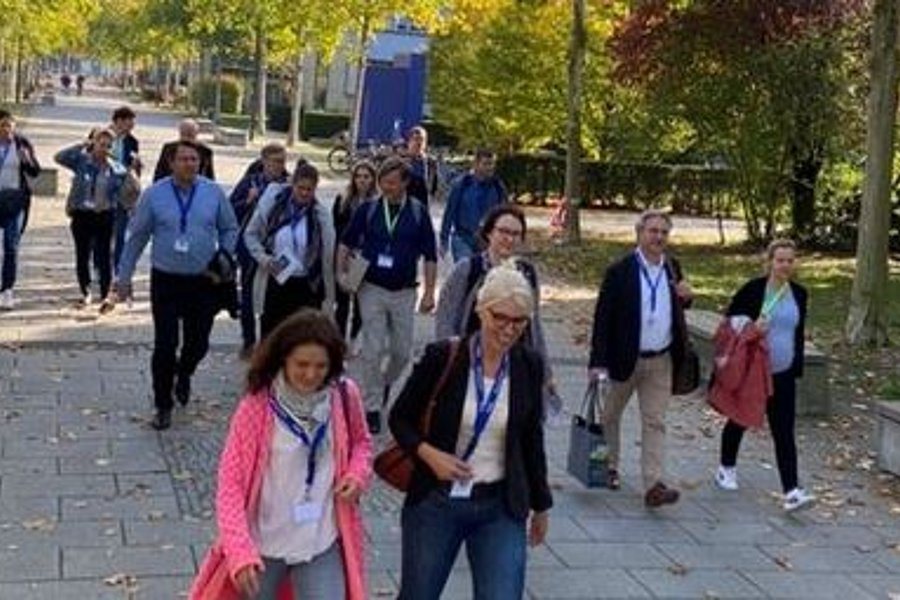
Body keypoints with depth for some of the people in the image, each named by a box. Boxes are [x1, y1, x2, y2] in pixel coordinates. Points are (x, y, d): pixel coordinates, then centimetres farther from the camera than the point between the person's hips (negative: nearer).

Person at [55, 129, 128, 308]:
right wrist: (81, 145, -13)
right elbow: (59, 157, -13)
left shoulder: (116, 170, 1)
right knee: (82, 255, 9)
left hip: (104, 216, -1)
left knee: (104, 255, -4)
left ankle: (105, 294, 0)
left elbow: (118, 193, 11)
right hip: (81, 214, 1)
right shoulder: (81, 161, -1)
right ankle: (85, 293, 24)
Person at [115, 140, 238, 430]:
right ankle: (163, 406, 14)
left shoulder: (214, 193, 0)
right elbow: (137, 237, 2)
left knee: (198, 343, 10)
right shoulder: (154, 194, -4)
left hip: (203, 281, 2)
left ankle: (183, 374, 45)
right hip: (166, 281, -2)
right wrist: (124, 277, 4)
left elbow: (230, 229, 13)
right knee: (165, 346, -2)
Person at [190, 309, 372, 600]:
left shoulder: (344, 396, -8)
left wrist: (357, 474, -10)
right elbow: (230, 482, -15)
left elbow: (361, 442, 12)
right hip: (264, 543, -1)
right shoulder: (257, 405, -17)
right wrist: (239, 550, -26)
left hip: (322, 543, 2)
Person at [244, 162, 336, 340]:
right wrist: (264, 258, -11)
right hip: (274, 282, 1)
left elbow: (328, 255, -1)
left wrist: (328, 296, -5)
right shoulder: (273, 202, -3)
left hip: (306, 286, -1)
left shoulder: (320, 215, -3)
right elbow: (250, 234, 6)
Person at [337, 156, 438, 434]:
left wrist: (429, 292, -1)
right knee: (372, 351, -2)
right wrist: (342, 271, -6)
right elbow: (346, 243, 8)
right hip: (372, 289, -1)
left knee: (402, 351, 8)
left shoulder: (418, 212, -2)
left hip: (404, 292, 1)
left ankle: (386, 382, 38)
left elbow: (430, 255, 2)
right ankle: (372, 408, 7)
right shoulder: (367, 209, -1)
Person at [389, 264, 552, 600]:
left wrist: (540, 504, 18)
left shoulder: (529, 366, -2)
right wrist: (428, 453, -18)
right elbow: (400, 418, 0)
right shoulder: (443, 357, -11)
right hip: (436, 501, -1)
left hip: (501, 510, 1)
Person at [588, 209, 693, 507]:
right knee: (612, 414, 16)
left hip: (661, 361, 3)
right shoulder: (620, 271, -13)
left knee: (655, 422, 0)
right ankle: (609, 466, 38)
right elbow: (603, 317, -13)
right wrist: (599, 361, -18)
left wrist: (685, 297, -6)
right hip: (626, 358, -3)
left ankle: (653, 485, -2)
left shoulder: (672, 267, 3)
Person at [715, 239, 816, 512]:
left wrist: (797, 366, 13)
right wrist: (750, 328, -22)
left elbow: (799, 333, 14)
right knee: (739, 420, 16)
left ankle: (792, 490, -9)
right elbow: (729, 321, -3)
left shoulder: (799, 294, 3)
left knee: (784, 431, -4)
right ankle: (726, 469, 38)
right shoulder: (753, 289, -10)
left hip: (783, 374, 3)